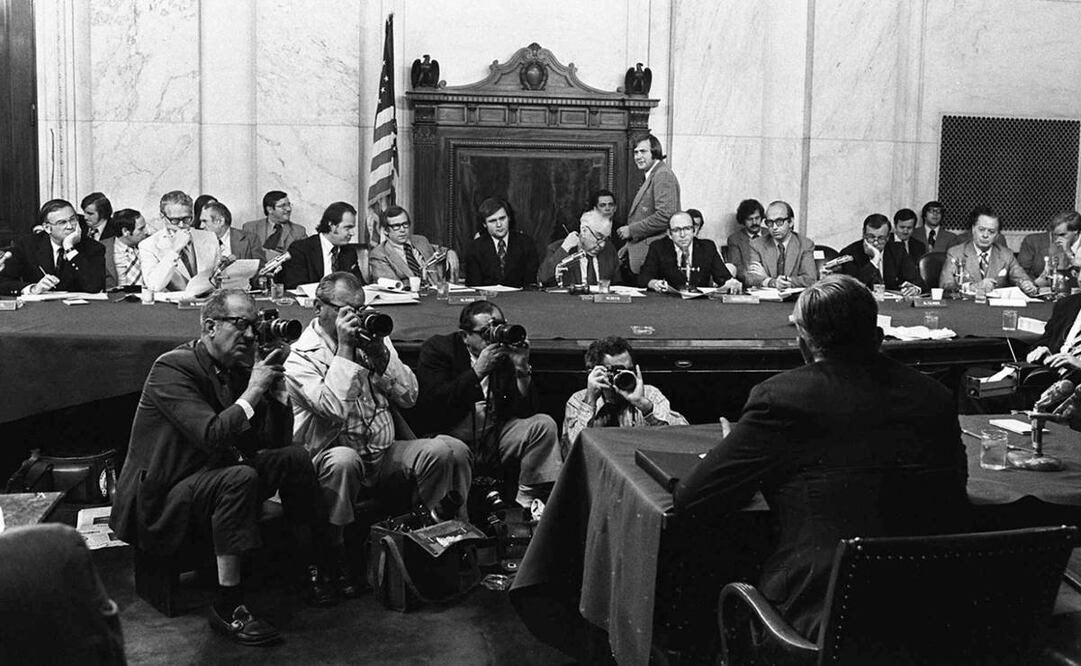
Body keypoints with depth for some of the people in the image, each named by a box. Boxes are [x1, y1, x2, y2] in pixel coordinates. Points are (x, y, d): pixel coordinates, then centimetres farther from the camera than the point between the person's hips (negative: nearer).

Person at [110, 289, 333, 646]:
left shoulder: (237, 369, 6)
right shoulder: (171, 369, -17)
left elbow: (275, 441, 4)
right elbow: (212, 436, -31)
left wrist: (274, 382, -7)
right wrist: (253, 390, -24)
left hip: (211, 477, 8)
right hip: (160, 500, -8)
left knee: (294, 457, -5)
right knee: (240, 477, -34)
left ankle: (310, 570, 3)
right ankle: (227, 606, -29)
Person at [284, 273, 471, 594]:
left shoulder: (373, 337, 13)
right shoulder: (301, 356, -4)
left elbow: (409, 397, 5)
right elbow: (335, 409, -22)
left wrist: (380, 353, -8)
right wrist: (345, 348, -17)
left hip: (385, 453, 5)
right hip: (332, 455, -5)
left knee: (451, 450, -19)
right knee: (342, 461, -40)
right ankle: (334, 558, -22)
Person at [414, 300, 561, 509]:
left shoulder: (507, 352, 4)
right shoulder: (437, 349, -4)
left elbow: (525, 412, -2)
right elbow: (431, 404, -20)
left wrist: (522, 368, -17)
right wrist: (477, 371, -23)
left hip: (494, 436, 4)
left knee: (543, 425, -13)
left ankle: (527, 499, -4)